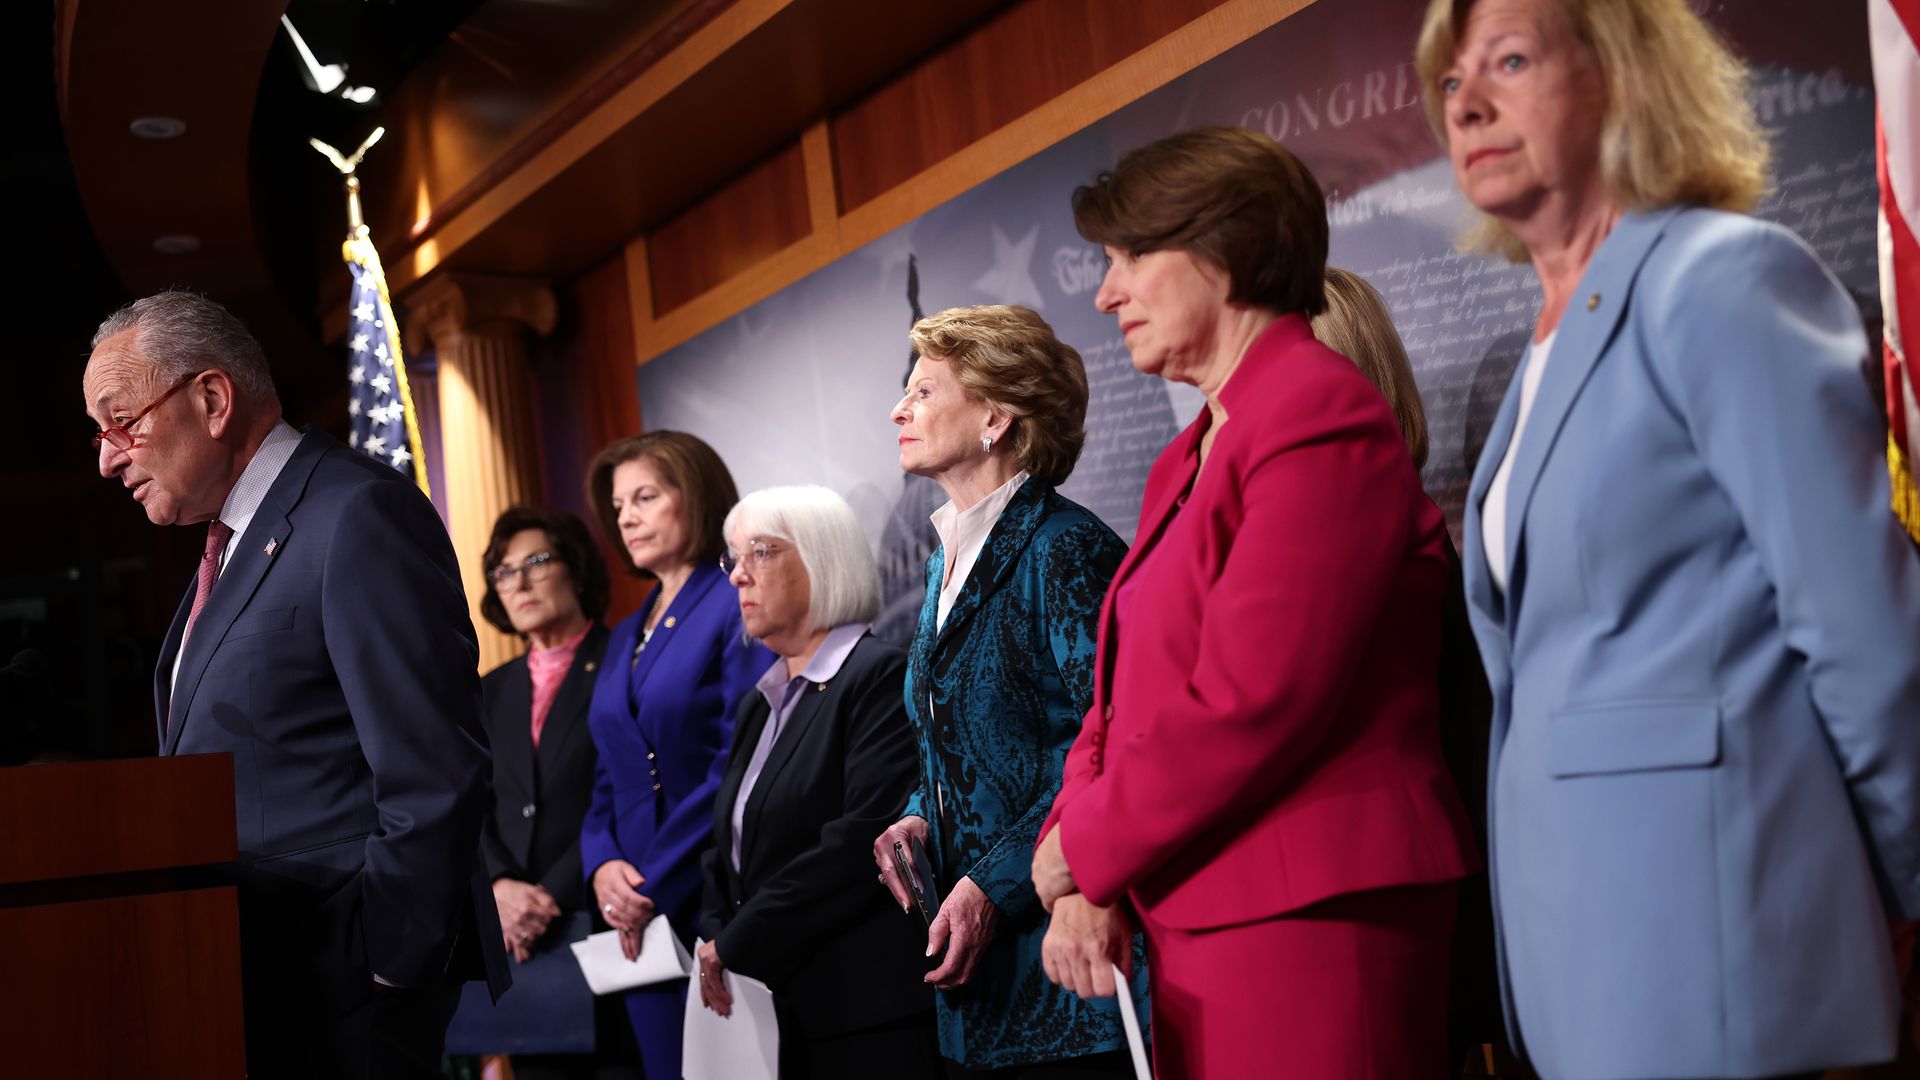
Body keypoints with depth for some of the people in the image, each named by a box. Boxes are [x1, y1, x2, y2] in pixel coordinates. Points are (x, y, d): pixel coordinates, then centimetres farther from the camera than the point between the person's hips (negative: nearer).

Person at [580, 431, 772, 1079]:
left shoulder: (740, 605, -7)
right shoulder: (624, 638, 16)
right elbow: (609, 778, 16)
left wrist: (654, 883, -15)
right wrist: (602, 864, -4)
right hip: (641, 921, 7)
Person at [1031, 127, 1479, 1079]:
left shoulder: (1320, 418, -13)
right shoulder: (1192, 455, 17)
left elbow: (1250, 701, -20)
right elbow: (1124, 691, 14)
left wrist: (1085, 851, -9)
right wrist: (1080, 881, -1)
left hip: (1304, 919, -9)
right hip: (1198, 920, 9)